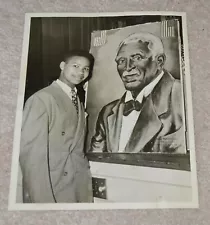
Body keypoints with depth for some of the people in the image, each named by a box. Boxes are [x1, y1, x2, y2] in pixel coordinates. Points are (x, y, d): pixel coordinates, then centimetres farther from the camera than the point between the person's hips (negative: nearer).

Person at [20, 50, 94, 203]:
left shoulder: (79, 103, 10)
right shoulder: (41, 99, -12)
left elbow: (78, 151, 8)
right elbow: (31, 154, -17)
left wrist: (87, 188, 0)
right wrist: (43, 199, -19)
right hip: (52, 191, -6)